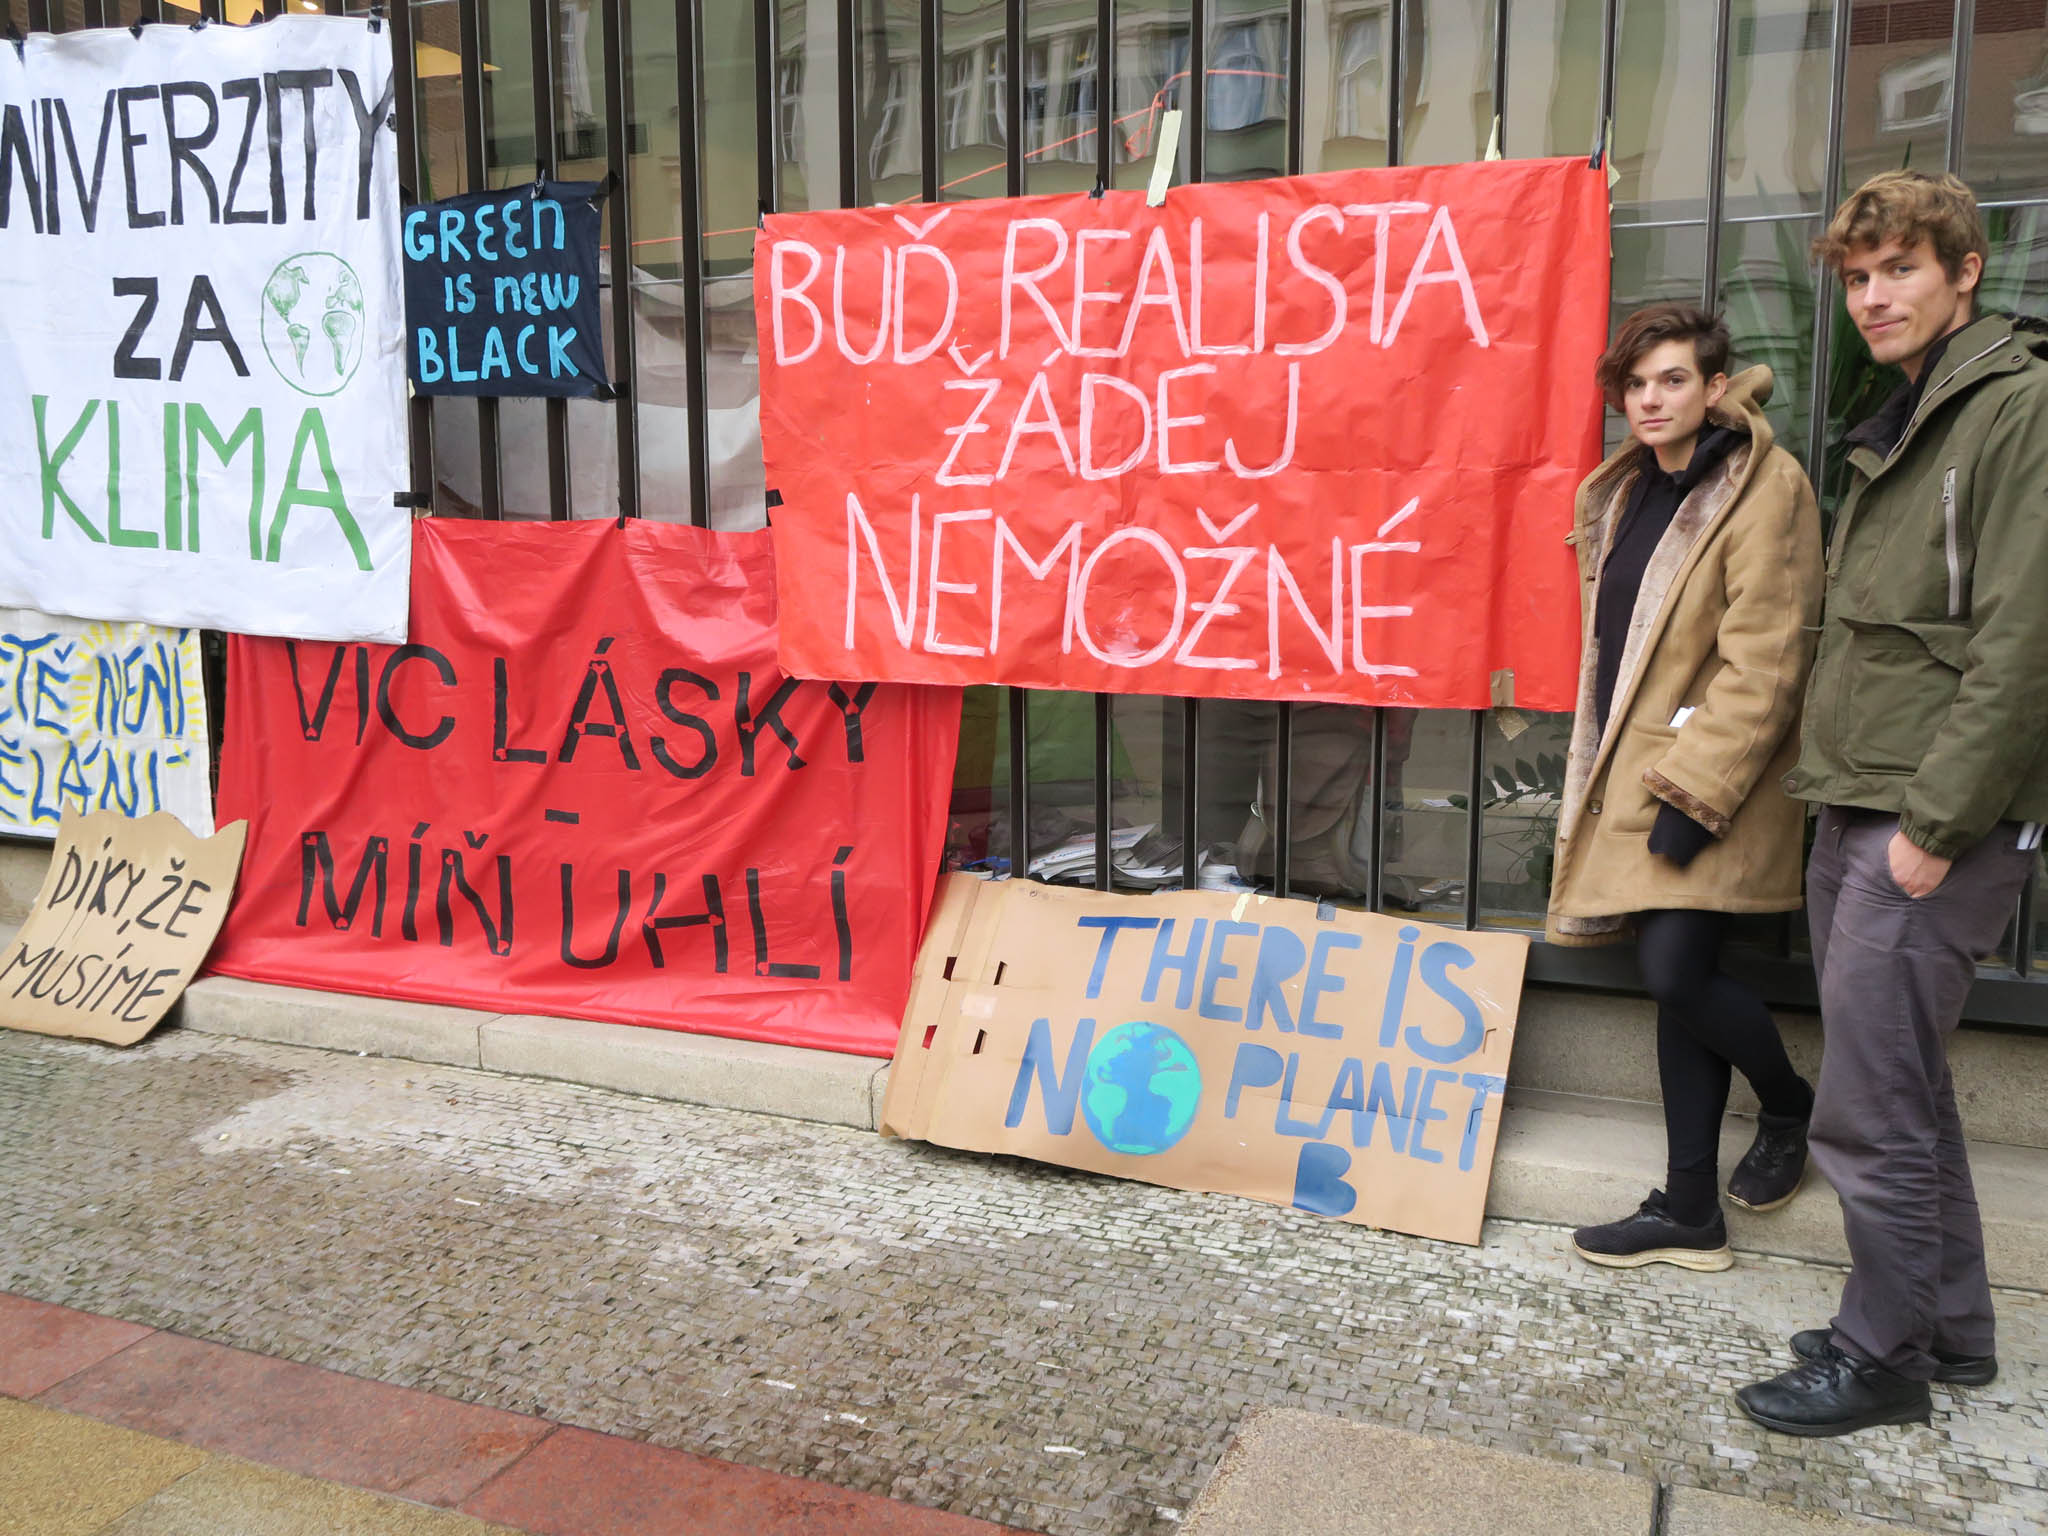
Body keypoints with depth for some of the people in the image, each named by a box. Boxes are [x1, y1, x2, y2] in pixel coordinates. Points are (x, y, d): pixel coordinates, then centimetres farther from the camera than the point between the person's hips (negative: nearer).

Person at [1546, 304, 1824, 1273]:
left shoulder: (1764, 487, -10)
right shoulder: (1626, 492, 13)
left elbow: (1764, 660, -17)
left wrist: (1695, 790, -20)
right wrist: (1602, 778, 16)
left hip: (1715, 775, -7)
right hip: (1640, 768, 7)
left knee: (1674, 971, -13)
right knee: (1677, 979, 9)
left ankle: (1790, 1107, 19)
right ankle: (1690, 1210, 17)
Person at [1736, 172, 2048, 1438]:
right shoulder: (1902, 424, 18)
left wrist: (1936, 821, -19)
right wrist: (1838, 789, 13)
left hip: (1937, 826, -9)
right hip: (1858, 813, 9)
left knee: (1872, 1114, -2)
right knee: (1908, 1089, 18)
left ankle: (1882, 1357, 14)